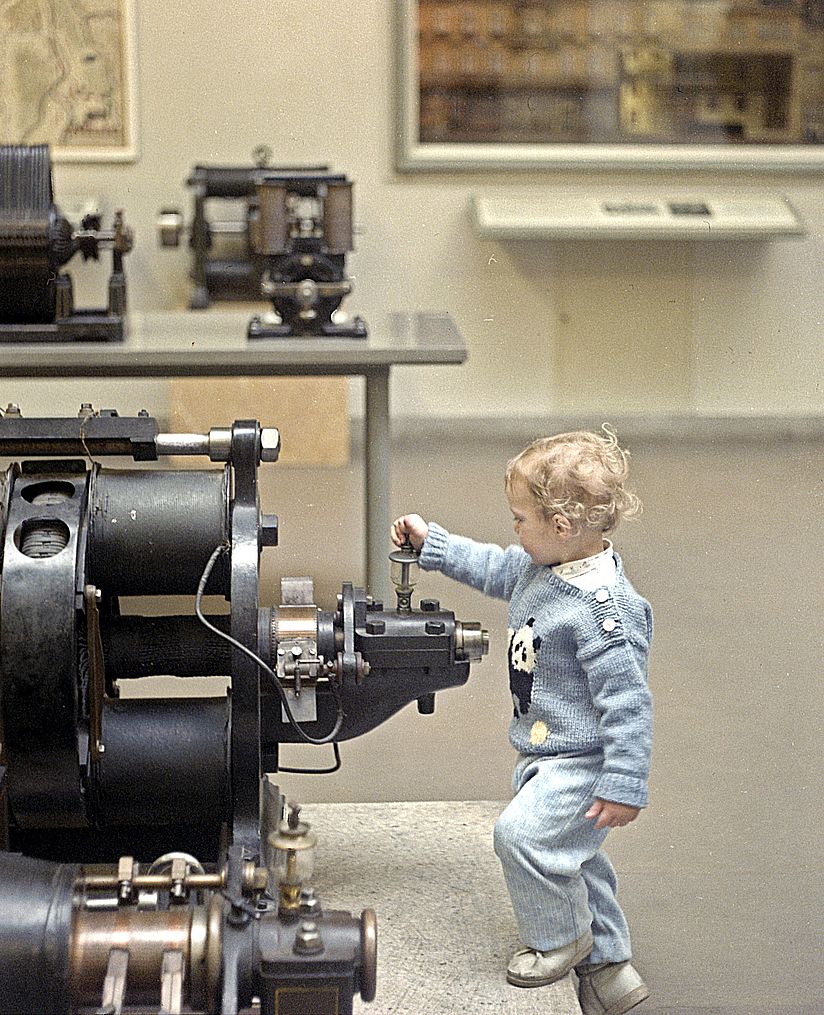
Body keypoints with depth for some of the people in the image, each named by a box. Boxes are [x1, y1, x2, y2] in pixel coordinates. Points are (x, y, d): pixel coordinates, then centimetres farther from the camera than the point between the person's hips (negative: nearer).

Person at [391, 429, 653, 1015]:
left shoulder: (604, 608, -29)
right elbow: (494, 568, 22)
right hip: (547, 753, 10)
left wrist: (625, 787, -25)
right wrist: (431, 542, 22)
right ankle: (607, 968, 31)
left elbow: (628, 700, -27)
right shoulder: (542, 567, -1)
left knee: (523, 834, -19)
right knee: (574, 856, 17)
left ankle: (561, 939, 5)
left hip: (583, 763, -10)